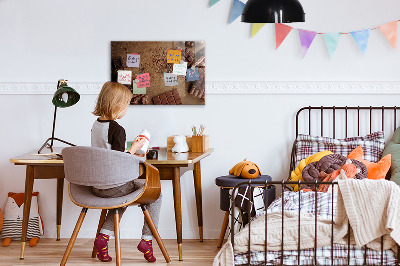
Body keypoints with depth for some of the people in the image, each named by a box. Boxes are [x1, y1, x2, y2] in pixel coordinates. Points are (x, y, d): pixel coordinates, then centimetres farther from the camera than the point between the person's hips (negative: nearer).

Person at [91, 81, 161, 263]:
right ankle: (147, 240, 9)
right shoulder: (117, 130, -20)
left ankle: (104, 236, 18)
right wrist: (134, 148, -9)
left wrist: (130, 154, 19)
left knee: (123, 195, 36)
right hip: (114, 187, -8)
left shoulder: (96, 125, 6)